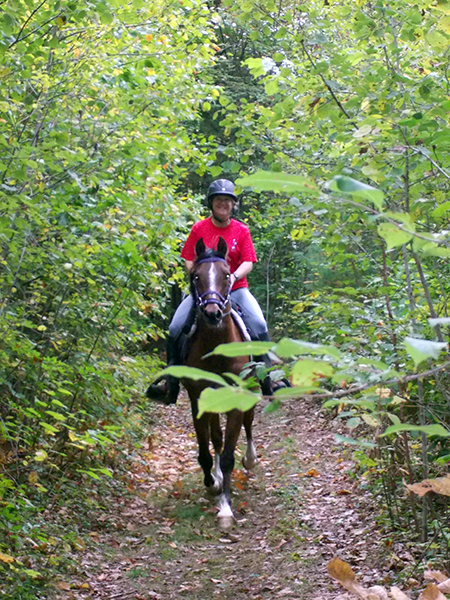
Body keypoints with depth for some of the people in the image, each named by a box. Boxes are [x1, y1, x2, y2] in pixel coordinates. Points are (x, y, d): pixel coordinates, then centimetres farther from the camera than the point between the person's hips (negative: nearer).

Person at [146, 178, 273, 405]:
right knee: (175, 328, -15)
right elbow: (189, 261, 4)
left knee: (259, 325, -23)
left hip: (235, 288, 0)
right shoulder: (199, 228, 4)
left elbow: (248, 263, -4)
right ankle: (170, 379, 0)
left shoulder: (241, 230, 3)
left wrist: (234, 277, -22)